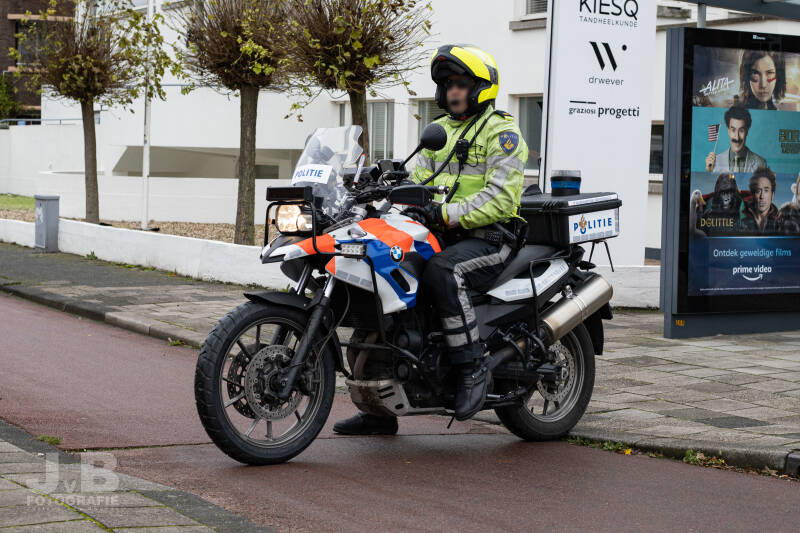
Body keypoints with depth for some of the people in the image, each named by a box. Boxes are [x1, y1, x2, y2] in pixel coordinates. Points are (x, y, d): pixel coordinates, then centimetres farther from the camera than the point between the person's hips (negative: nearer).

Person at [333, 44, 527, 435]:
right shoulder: (439, 131, 20)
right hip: (439, 239, 8)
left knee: (441, 272, -38)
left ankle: (472, 368, -24)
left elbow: (500, 199, -16)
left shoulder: (502, 132, -4)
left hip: (487, 239, -8)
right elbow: (417, 180, 10)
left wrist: (446, 213, -26)